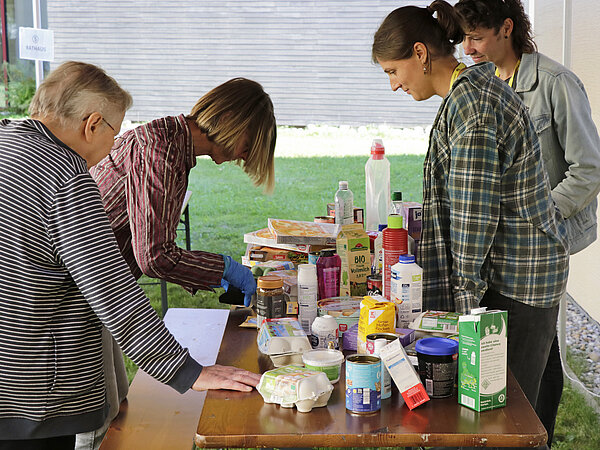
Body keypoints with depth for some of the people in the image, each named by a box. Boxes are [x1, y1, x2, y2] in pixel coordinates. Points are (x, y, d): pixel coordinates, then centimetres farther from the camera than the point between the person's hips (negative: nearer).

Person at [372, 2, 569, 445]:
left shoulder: (470, 107, -20)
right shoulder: (478, 84, 13)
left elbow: (474, 214, -19)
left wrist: (467, 295, -11)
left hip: (518, 276, -10)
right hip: (519, 266, 10)